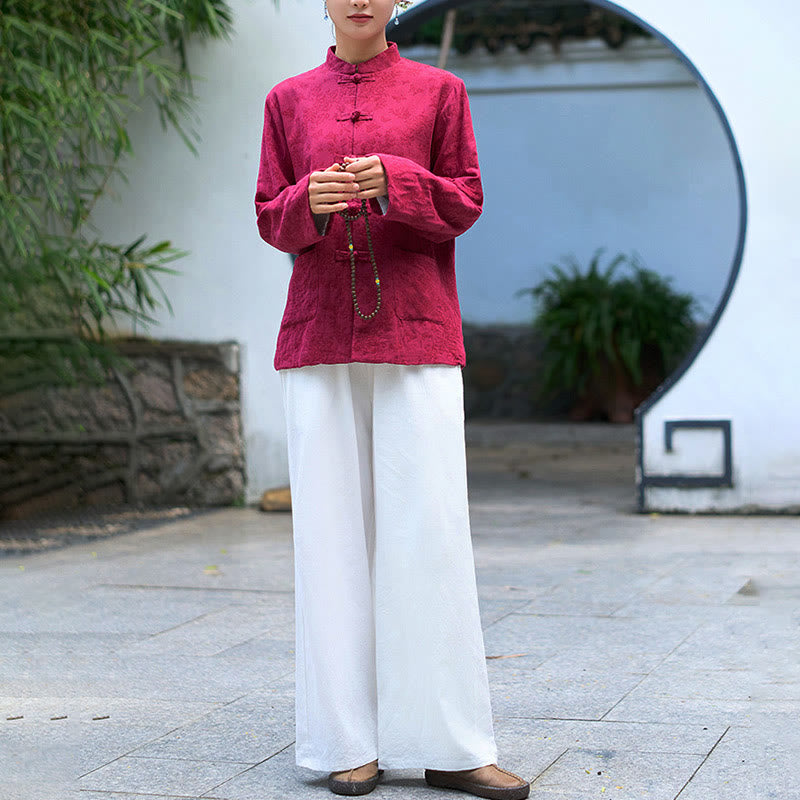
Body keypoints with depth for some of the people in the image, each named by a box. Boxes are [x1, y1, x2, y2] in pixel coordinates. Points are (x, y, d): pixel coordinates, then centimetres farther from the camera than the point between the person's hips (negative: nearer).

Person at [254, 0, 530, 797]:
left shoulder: (439, 90, 9)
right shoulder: (290, 100, 13)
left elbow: (464, 203, 4)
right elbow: (270, 220, 9)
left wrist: (394, 180, -16)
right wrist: (310, 200, -14)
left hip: (416, 331, -1)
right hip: (318, 334, 1)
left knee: (429, 528, -7)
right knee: (332, 525, -1)